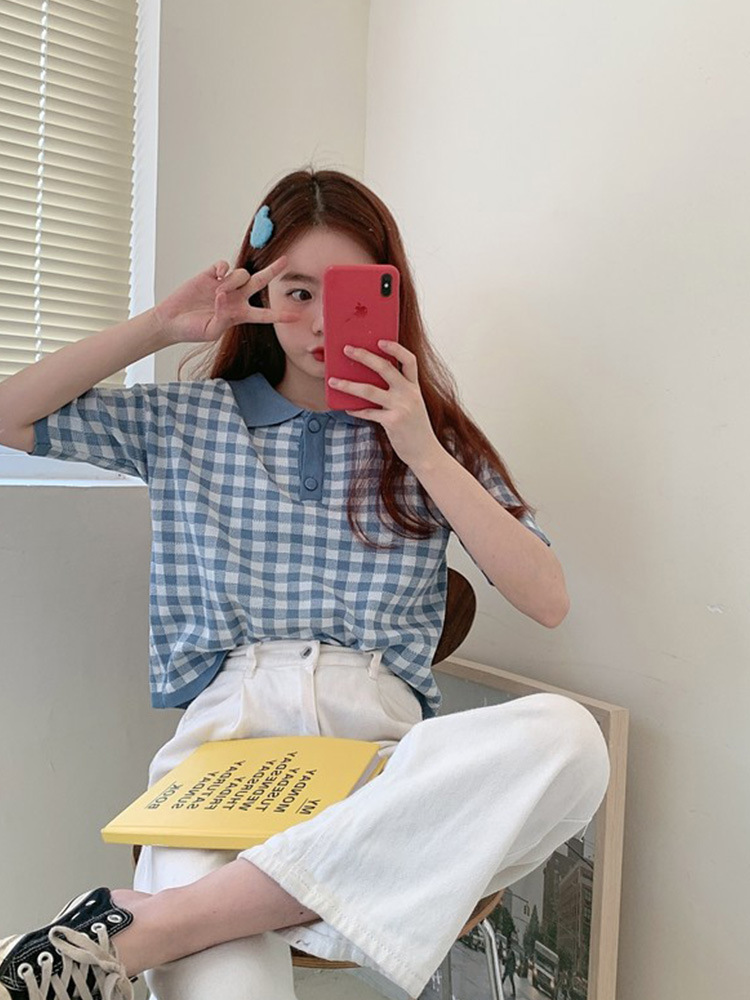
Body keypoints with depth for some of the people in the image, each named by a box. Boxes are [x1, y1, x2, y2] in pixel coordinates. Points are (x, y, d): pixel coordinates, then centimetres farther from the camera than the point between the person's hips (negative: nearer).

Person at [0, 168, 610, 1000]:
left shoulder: (432, 432, 13)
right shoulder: (188, 419, 16)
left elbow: (548, 601, 4)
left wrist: (424, 454, -5)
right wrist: (160, 326, 6)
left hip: (384, 738, 4)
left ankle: (141, 926, -30)